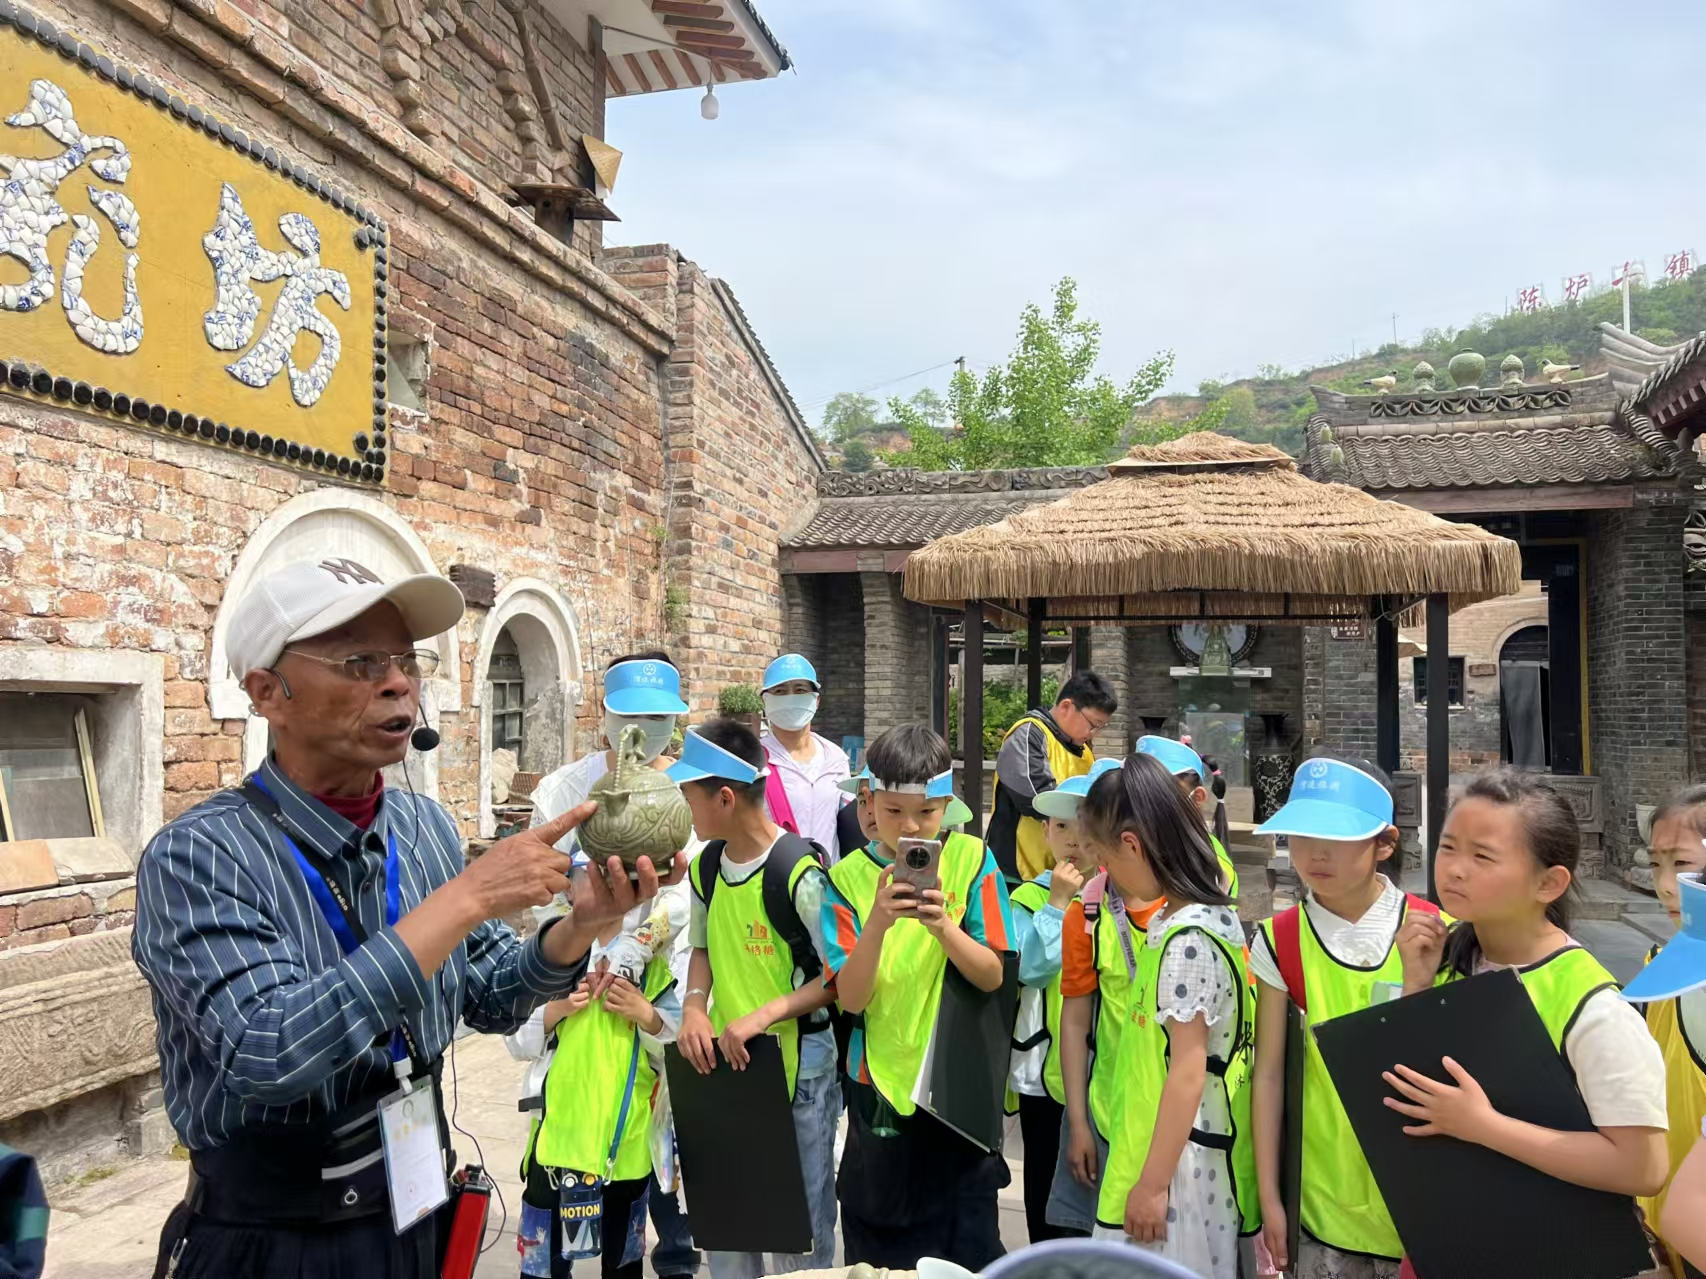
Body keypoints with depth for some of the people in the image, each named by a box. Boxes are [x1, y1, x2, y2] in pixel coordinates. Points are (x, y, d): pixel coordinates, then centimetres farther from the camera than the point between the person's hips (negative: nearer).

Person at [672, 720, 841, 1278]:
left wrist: (763, 1015, -23)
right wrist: (694, 1007, -4)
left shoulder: (799, 871, -21)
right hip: (724, 1065, 6)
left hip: (797, 1069, -6)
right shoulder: (705, 867, 2)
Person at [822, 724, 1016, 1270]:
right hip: (881, 1085, 1)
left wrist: (943, 926, -25)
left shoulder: (972, 860, -5)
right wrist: (877, 924, -27)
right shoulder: (847, 878, -5)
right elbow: (851, 997, -11)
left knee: (968, 1246, 9)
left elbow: (992, 975, -8)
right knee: (877, 1253, 12)